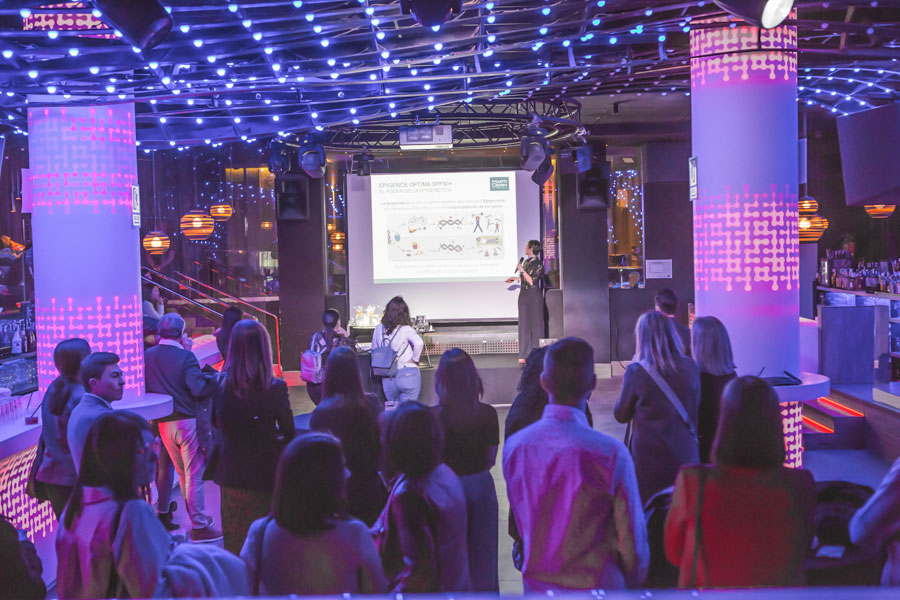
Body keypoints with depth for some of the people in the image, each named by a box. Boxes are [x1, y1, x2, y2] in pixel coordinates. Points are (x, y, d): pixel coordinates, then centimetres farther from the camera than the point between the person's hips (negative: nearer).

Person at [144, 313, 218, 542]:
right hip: (187, 421, -6)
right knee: (194, 475, 1)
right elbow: (197, 388, -23)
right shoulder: (185, 357, -15)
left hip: (163, 422, 6)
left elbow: (146, 388, 10)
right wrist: (211, 379, -4)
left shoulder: (148, 356, 2)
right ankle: (199, 526, 5)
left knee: (183, 472, 21)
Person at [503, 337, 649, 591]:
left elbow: (522, 524, 3)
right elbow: (633, 540, -13)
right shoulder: (612, 454, -22)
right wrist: (633, 585, 6)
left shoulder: (514, 446, -12)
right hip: (596, 586, -3)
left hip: (535, 584, 4)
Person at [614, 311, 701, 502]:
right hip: (684, 456, 3)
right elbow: (695, 410, 10)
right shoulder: (691, 368, -2)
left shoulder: (636, 371, -12)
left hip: (649, 459, -3)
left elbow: (621, 416, 1)